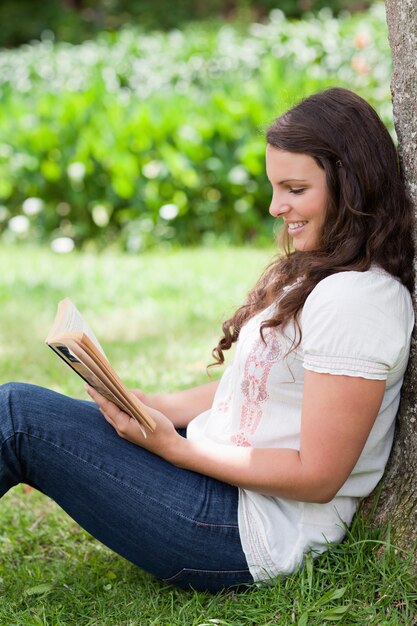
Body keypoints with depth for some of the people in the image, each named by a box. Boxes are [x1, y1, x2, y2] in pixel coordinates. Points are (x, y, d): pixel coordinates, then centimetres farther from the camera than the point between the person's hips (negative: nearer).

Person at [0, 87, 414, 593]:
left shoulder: (356, 300, -20)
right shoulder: (311, 273, 11)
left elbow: (317, 476, -21)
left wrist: (174, 447, -19)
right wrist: (150, 406, 1)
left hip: (251, 536, -9)